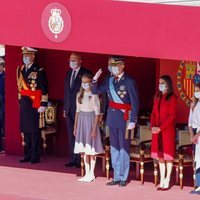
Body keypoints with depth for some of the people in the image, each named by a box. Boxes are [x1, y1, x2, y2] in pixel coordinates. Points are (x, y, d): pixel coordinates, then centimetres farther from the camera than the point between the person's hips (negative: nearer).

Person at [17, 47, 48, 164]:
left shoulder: (39, 71, -9)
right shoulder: (20, 69, 11)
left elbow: (44, 89, -10)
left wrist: (43, 105, -13)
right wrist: (20, 101, 16)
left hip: (35, 105, -6)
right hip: (24, 104, 6)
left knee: (35, 132, -3)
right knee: (26, 131, 9)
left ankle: (35, 157, 2)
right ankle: (27, 155, 16)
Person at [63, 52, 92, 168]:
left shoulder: (86, 73, -7)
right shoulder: (68, 74, 15)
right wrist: (65, 108, 15)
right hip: (70, 109, 7)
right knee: (71, 134, 8)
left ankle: (81, 159, 1)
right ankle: (73, 159, 13)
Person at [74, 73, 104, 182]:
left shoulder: (94, 95, -11)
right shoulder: (80, 94, 7)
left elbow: (97, 113, -11)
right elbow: (78, 111, 13)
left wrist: (94, 129, -15)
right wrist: (75, 126, 12)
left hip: (90, 121, -6)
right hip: (81, 120, 6)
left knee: (91, 149, 0)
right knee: (84, 149, 8)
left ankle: (91, 174, 9)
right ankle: (87, 173, 16)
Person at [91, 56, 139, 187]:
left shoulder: (129, 82, -12)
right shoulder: (109, 80, 5)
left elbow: (135, 102, -12)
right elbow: (95, 91, 10)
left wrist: (133, 121, -15)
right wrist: (95, 79, -9)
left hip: (124, 118, -6)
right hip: (112, 117, 6)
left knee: (124, 148, 3)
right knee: (114, 148, 11)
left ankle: (123, 178, 11)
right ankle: (117, 177, 19)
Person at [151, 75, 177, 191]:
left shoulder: (172, 98, -7)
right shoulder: (157, 97, 13)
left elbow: (172, 116, -12)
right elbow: (154, 113, 12)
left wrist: (160, 127, -17)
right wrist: (153, 126, -3)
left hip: (168, 130, -6)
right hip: (157, 131, 6)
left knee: (168, 155, -2)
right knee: (160, 156, 8)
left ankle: (167, 181, 2)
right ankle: (162, 180, 13)